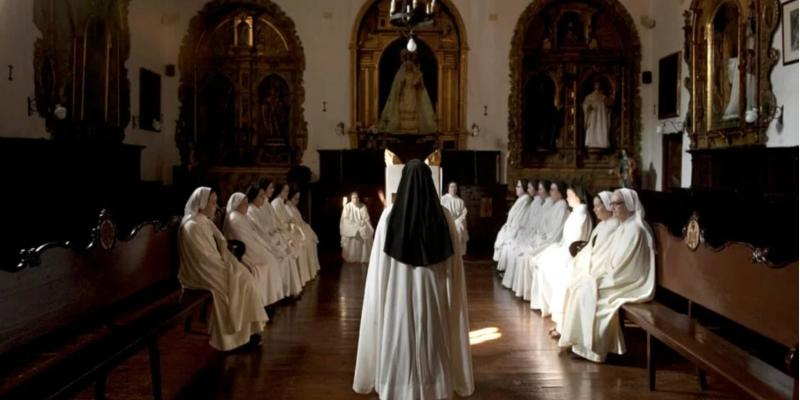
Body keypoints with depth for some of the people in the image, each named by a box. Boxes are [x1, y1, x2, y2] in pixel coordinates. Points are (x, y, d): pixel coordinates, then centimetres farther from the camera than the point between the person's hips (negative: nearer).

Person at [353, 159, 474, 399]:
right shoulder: (443, 216, -6)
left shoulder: (390, 214, -9)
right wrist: (449, 296, 10)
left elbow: (379, 265, -4)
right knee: (433, 346, 13)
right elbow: (454, 263, -1)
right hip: (432, 296, 1)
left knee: (399, 346, 11)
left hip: (397, 296, -1)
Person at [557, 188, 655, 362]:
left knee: (586, 291, -16)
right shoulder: (625, 226, 13)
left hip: (628, 282, -10)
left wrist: (598, 275, -12)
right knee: (580, 286, 0)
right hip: (618, 277, 10)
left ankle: (589, 345, -5)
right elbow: (612, 257, 16)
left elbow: (620, 265, -22)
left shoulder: (634, 229, -19)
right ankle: (584, 340, 2)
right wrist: (595, 270, 3)